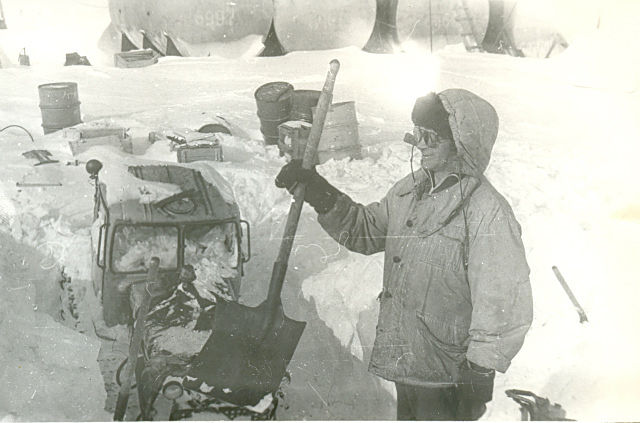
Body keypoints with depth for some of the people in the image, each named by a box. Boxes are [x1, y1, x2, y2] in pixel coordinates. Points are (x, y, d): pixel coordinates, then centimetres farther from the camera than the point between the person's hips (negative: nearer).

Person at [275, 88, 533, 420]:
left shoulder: (489, 213, -22)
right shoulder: (412, 188, 3)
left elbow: (504, 306, -21)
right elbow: (365, 230, 14)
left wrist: (479, 375, -17)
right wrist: (319, 193, 1)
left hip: (448, 375, -8)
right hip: (405, 359, 8)